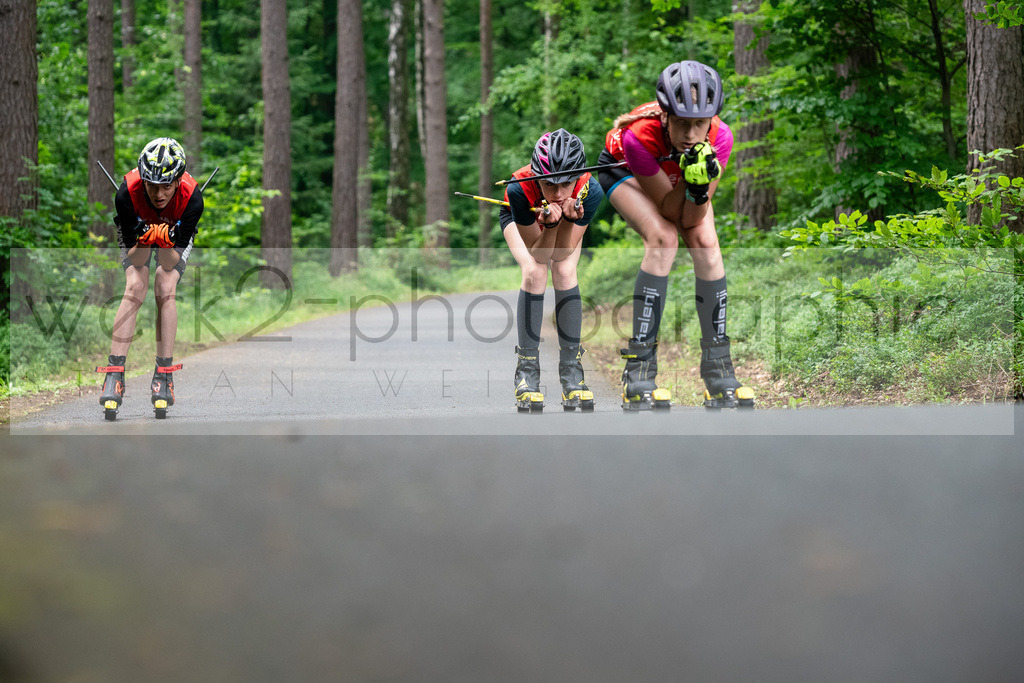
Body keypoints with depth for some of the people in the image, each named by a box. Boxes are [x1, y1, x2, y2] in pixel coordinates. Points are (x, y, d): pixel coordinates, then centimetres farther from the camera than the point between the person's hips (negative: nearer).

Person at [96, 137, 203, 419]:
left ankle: (164, 376, -14)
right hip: (138, 232, 0)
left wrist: (167, 239, -51)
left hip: (175, 238, 0)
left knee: (165, 291, -21)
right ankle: (114, 375, -20)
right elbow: (131, 252, -28)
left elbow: (171, 264, -31)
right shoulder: (127, 193, -38)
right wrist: (145, 239, -48)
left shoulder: (191, 197, -37)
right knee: (134, 290, -21)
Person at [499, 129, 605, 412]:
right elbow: (539, 255, -33)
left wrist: (569, 219, -48)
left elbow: (563, 253, -30)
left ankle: (571, 370, -14)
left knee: (565, 272, -24)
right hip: (520, 218, -1)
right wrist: (550, 224, -52)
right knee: (535, 273, -26)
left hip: (568, 227, 1)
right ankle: (527, 370, -17)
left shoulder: (590, 191, -38)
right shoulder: (520, 189, -42)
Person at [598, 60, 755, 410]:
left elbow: (692, 218, -27)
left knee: (705, 244, -19)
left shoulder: (719, 138, -34)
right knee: (663, 239, -28)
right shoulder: (639, 136, -42)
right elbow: (670, 210, -31)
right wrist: (690, 180, -48)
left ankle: (718, 373, -12)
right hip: (624, 169, -3)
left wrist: (700, 187, -46)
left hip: (683, 172, 3)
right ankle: (638, 370, -25)